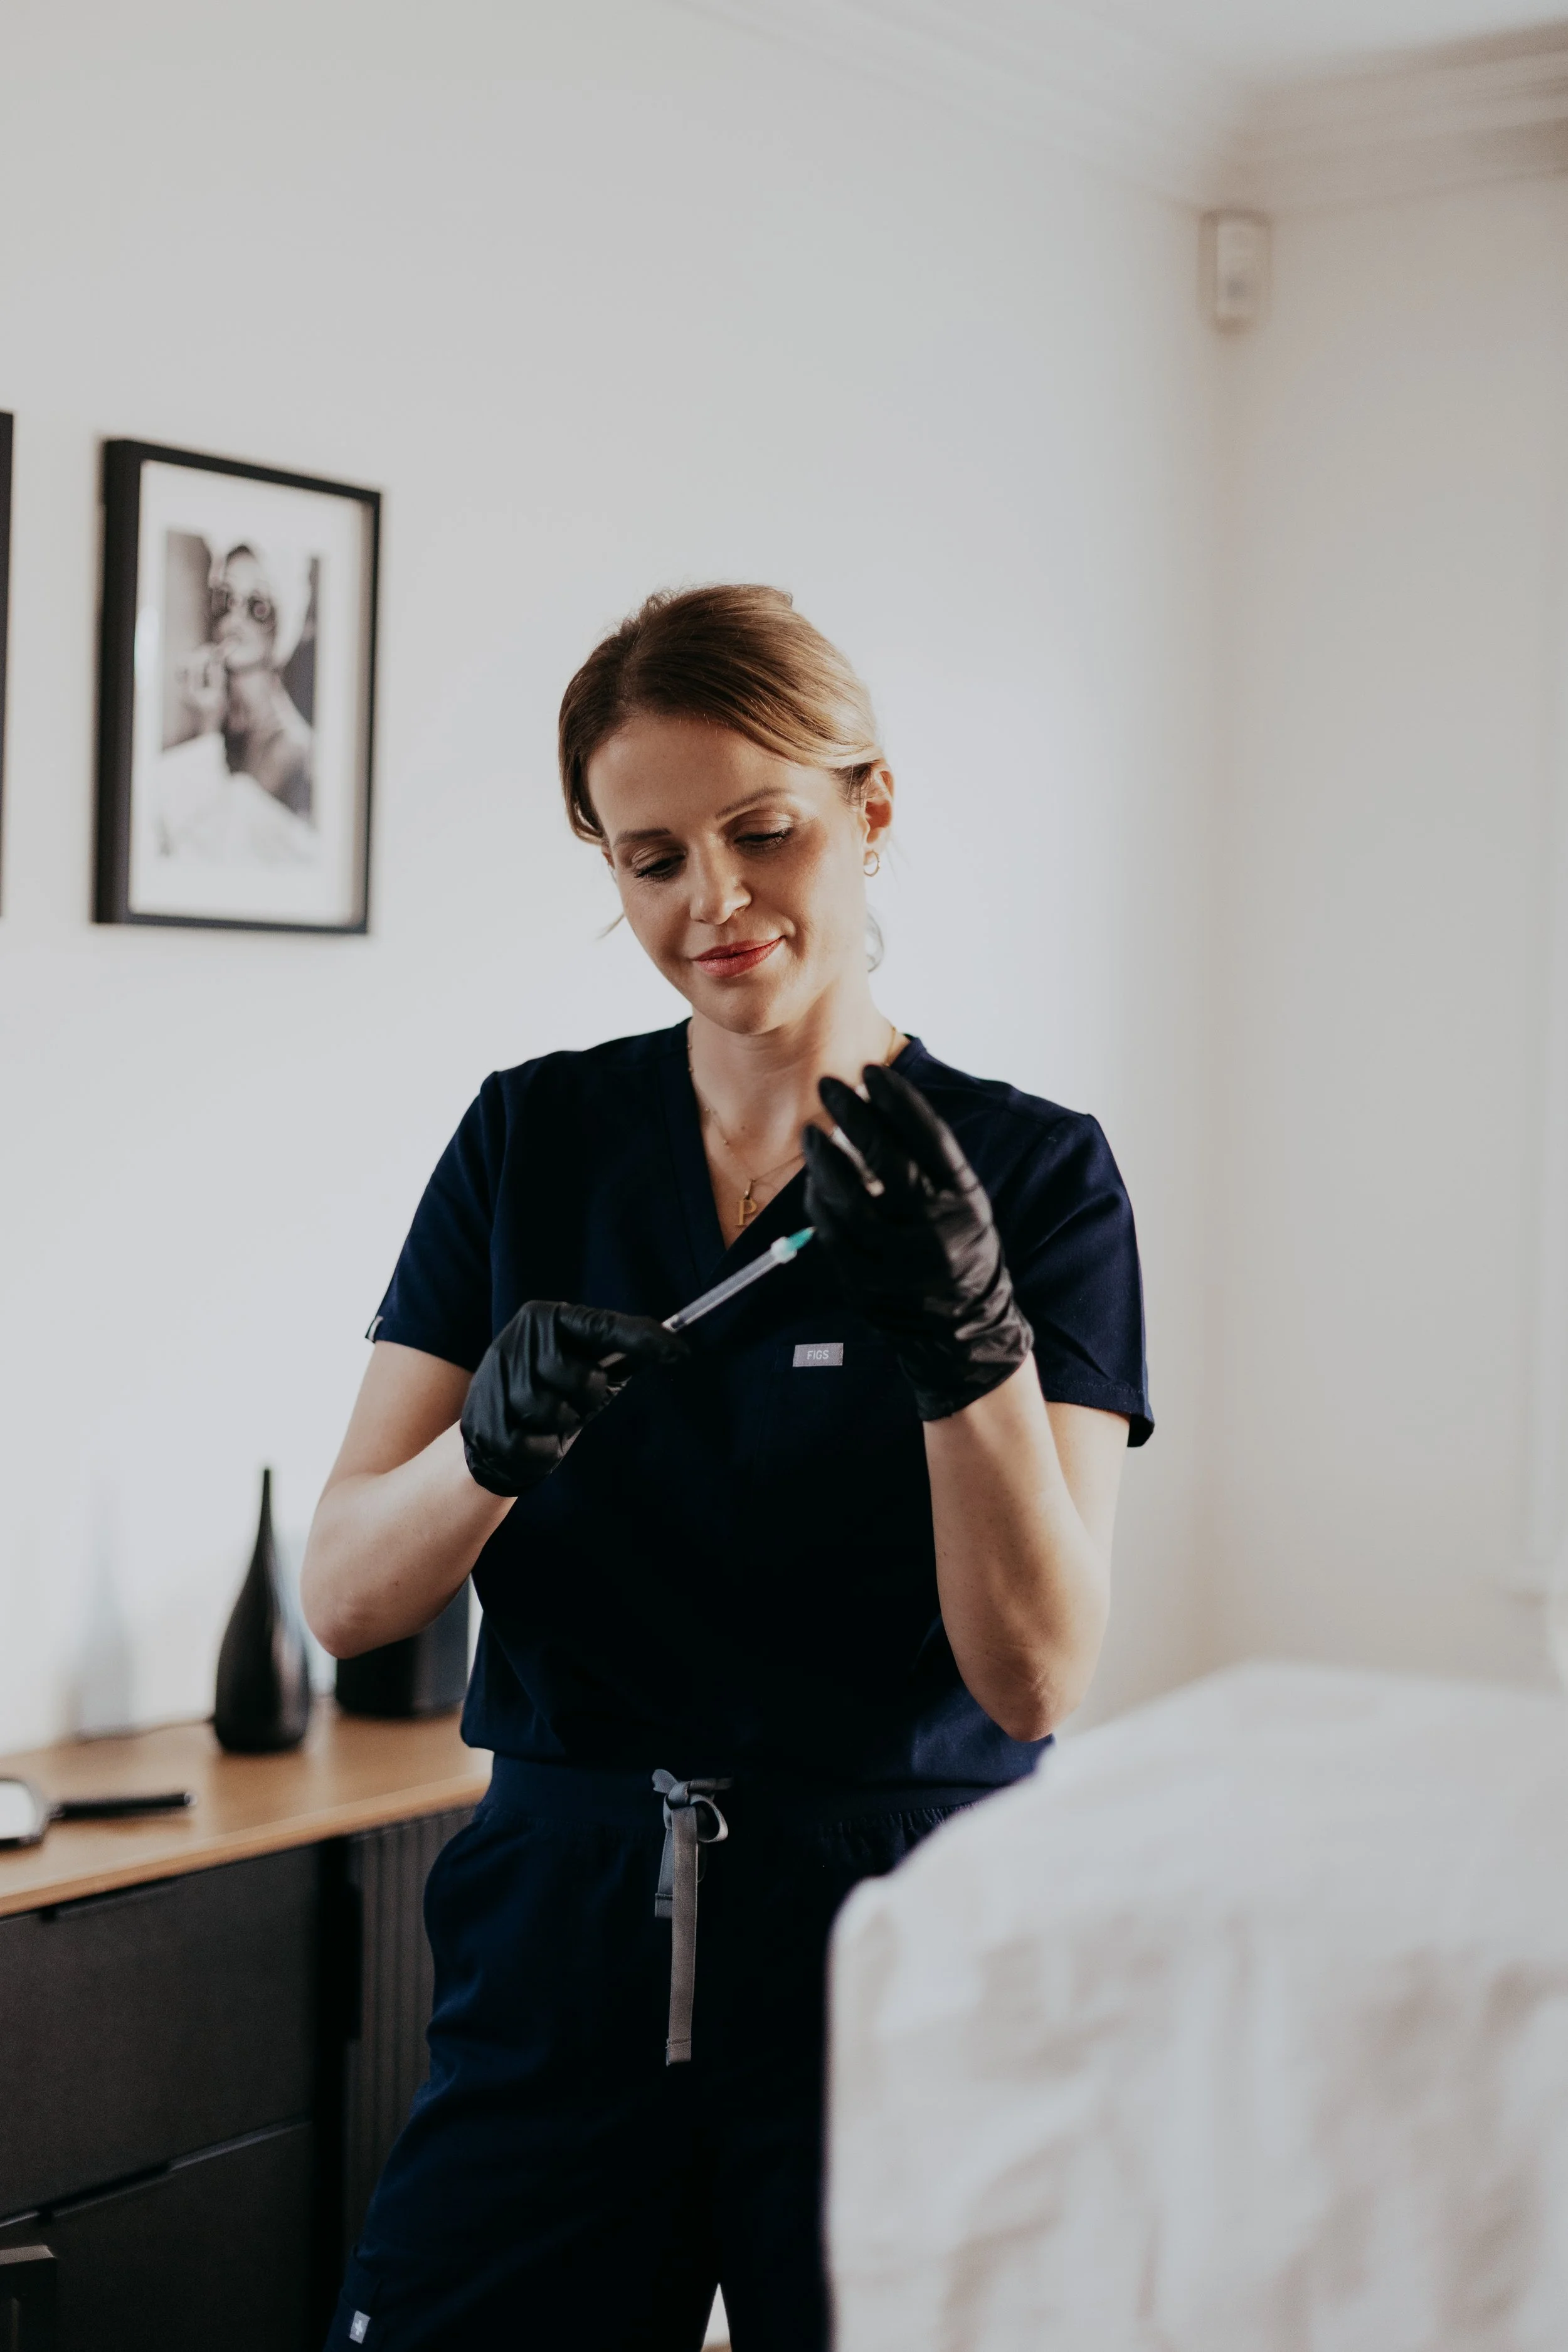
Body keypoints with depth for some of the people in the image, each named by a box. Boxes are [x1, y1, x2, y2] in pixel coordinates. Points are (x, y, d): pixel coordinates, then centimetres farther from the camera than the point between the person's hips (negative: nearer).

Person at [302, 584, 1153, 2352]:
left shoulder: (1035, 1175, -4)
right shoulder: (530, 1140, 3)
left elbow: (1038, 1675, -11)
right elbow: (343, 1596, -1)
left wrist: (970, 1335, -25)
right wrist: (498, 1441, -21)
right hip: (563, 1943, 2)